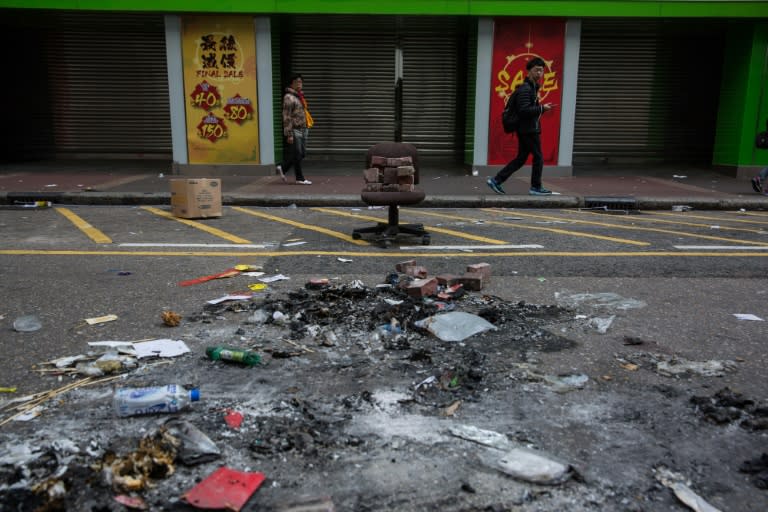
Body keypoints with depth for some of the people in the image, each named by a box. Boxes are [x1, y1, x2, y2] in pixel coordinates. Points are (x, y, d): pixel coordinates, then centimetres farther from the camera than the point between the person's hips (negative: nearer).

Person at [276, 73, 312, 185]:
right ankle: (300, 178, 8)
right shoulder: (289, 97, -10)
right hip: (295, 130, -9)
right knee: (297, 154, -2)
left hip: (303, 129, 9)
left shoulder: (300, 96, 17)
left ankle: (282, 168, 23)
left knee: (302, 154, 10)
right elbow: (287, 117, -15)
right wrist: (289, 134, -19)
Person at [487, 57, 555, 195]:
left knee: (521, 158, 11)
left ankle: (496, 180, 9)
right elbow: (524, 110, -23)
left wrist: (542, 108, 7)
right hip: (529, 130, -10)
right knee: (538, 157, 1)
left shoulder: (533, 87, 17)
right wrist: (542, 108, -17)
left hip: (526, 130, 10)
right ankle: (536, 187, 12)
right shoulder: (526, 88, -14)